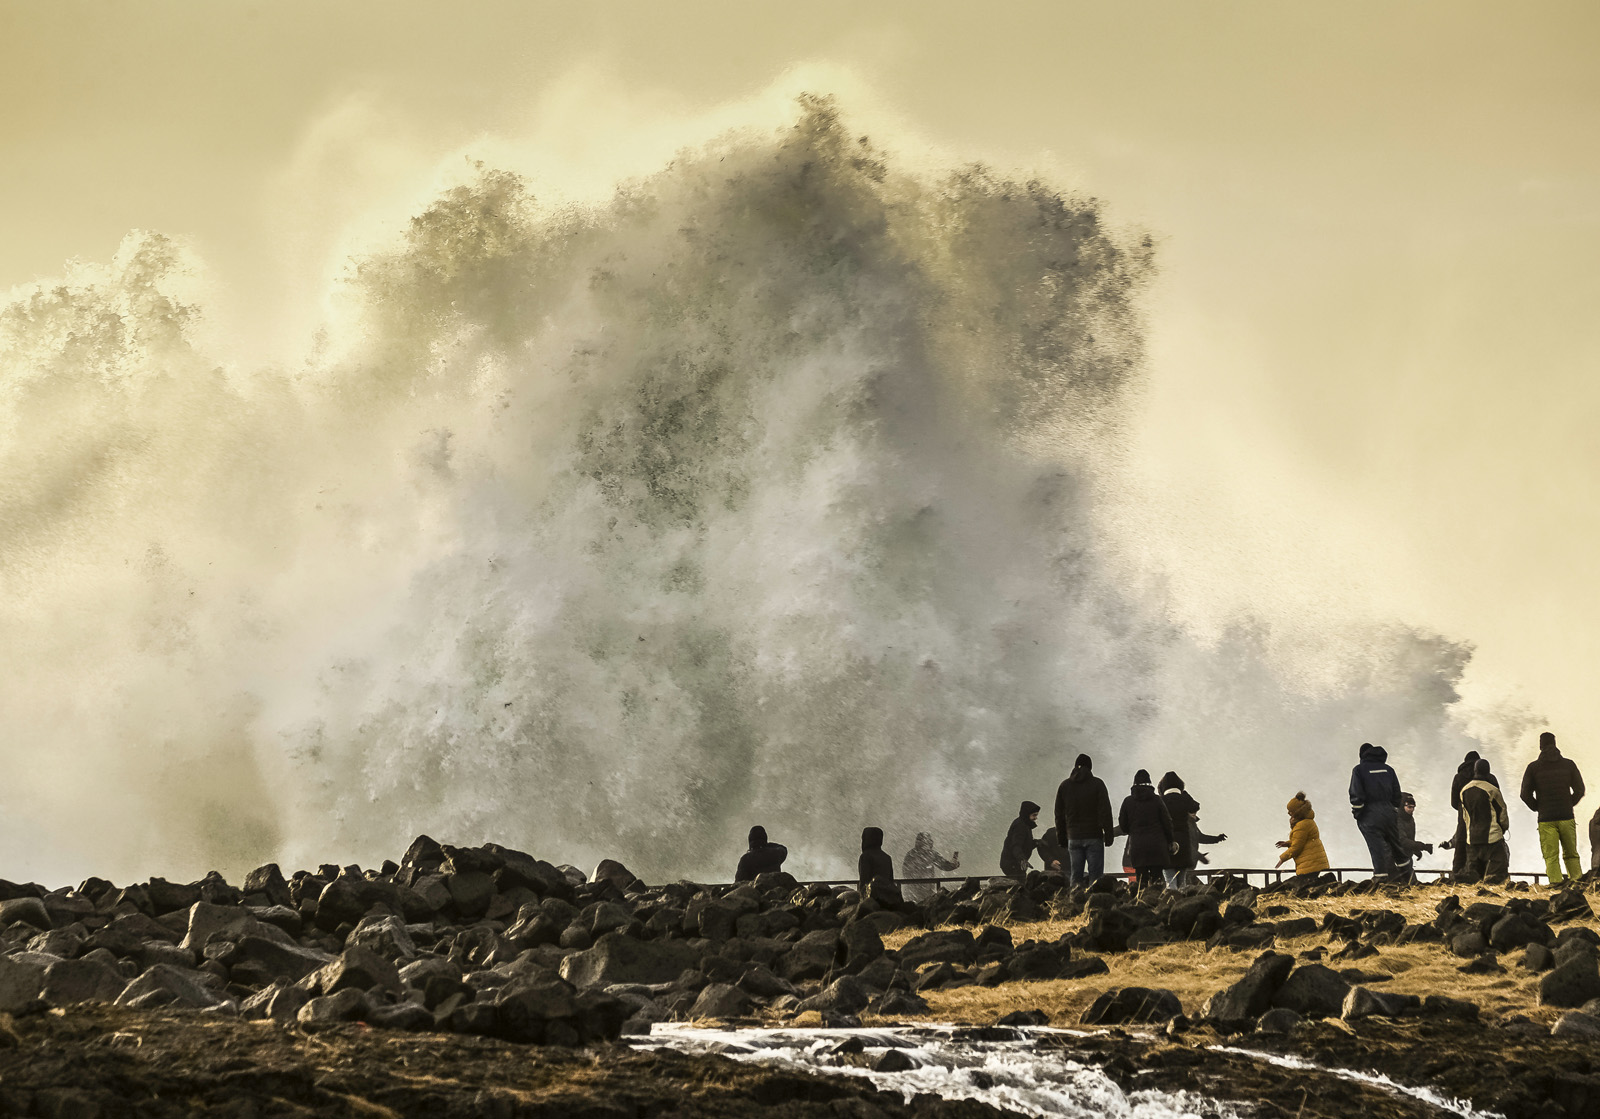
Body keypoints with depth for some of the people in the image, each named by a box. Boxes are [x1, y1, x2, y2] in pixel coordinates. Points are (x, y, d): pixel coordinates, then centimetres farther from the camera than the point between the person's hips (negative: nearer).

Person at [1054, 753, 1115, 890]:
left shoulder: (1064, 786, 7)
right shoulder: (1097, 784, -3)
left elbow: (1059, 814, 11)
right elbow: (1105, 811, -6)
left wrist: (1061, 837, 17)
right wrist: (1108, 835, -2)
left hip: (1073, 838, 3)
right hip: (1094, 837, -3)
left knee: (1075, 876, 5)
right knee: (1095, 875, -3)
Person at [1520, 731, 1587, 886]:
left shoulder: (1533, 767, 0)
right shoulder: (1568, 764, 3)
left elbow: (1525, 794, -2)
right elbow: (1579, 790, 4)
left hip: (1546, 820, -1)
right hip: (1567, 818, 1)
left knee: (1551, 857, -1)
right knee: (1571, 855, 11)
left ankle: (1556, 883, -12)